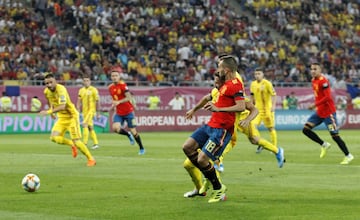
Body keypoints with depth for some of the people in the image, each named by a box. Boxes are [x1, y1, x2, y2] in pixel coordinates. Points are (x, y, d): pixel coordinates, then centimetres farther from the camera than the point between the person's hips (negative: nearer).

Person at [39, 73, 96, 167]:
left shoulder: (61, 89, -27)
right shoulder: (46, 91, -4)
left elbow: (62, 106, -40)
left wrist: (49, 112, -47)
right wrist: (51, 111, 26)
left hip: (71, 116, -7)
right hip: (61, 117, 7)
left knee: (76, 141, -9)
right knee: (54, 138, -13)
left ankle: (91, 159, 8)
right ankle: (72, 145, 14)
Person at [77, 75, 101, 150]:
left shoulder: (93, 90, -7)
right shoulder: (81, 90, 9)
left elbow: (97, 101, -5)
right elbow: (79, 102, 12)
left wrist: (98, 112, -6)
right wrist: (78, 111, 0)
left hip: (91, 110, -6)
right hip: (84, 111, 6)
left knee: (85, 125, -19)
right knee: (90, 127, 10)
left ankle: (85, 143, -18)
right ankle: (96, 143, 19)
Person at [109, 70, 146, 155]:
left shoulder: (123, 85, -14)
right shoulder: (110, 87, 6)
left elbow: (128, 97, -21)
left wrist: (119, 102, -32)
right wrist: (113, 105, 7)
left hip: (128, 112, -5)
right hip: (119, 113, 5)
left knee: (133, 131, -1)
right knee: (115, 128, -20)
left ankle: (142, 148, 19)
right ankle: (128, 135, 11)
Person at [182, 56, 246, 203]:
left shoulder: (235, 85, -16)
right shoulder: (226, 84, 15)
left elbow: (241, 107, -27)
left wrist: (218, 109, -30)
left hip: (222, 129, -10)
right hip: (211, 125, 10)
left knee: (202, 159, -13)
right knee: (187, 147, 5)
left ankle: (218, 189, 8)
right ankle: (209, 179, 18)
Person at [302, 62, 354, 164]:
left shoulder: (323, 81, -17)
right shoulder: (313, 80, 10)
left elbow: (327, 97, -23)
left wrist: (315, 105, -22)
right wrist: (316, 106, 14)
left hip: (328, 112, -9)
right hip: (319, 112, 9)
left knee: (335, 135, -6)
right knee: (306, 129, -1)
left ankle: (348, 156, 6)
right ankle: (324, 145, 13)